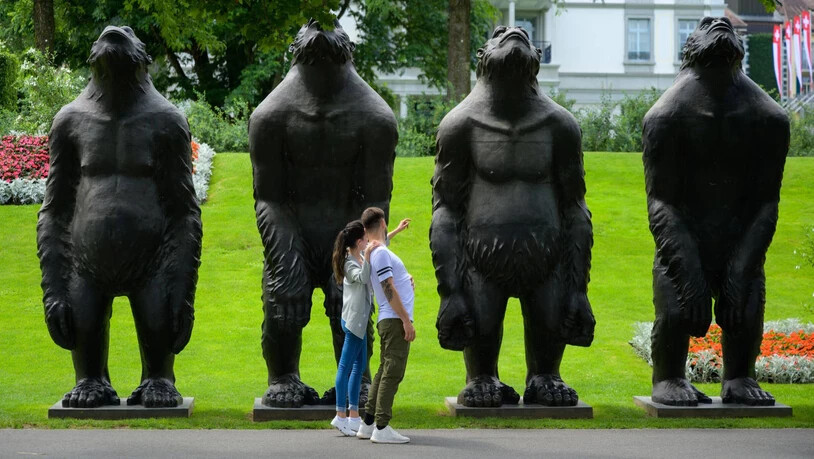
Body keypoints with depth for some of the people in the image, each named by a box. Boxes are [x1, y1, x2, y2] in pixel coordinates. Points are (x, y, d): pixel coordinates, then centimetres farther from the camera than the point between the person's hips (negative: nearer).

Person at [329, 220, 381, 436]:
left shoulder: (360, 256, 9)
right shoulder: (350, 264, -19)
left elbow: (380, 244, 28)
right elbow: (363, 278, -39)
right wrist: (367, 256, -49)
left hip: (360, 320, 10)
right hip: (354, 319, -10)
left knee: (359, 366, 13)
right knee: (346, 365, -7)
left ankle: (354, 415, 17)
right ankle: (341, 415, -6)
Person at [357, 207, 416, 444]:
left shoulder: (375, 251, 16)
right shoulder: (381, 252, -13)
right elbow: (388, 289, -18)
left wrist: (406, 280, 14)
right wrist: (406, 320, -18)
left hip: (390, 321, 10)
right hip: (395, 320, -10)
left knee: (385, 371, 13)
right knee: (392, 373, -9)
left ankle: (368, 424, 15)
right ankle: (381, 428, -10)